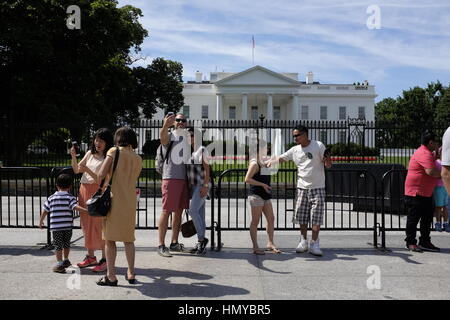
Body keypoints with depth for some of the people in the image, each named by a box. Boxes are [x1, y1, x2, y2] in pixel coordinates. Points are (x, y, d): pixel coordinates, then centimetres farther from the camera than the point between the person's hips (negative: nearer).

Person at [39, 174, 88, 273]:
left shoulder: (51, 198, 7)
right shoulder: (70, 197, -1)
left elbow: (44, 211, 10)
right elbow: (76, 207, -17)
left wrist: (41, 222, 22)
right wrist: (87, 210, -21)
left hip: (55, 226, 0)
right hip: (67, 226, 0)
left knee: (58, 245, 4)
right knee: (66, 243, 17)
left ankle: (59, 263, 0)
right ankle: (66, 260, 31)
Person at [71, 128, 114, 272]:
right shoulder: (90, 153, 12)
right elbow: (76, 170, 13)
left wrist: (87, 170, -25)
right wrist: (73, 157, -2)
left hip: (97, 192, -7)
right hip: (84, 190, 7)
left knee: (99, 225, -8)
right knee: (86, 224, 11)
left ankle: (104, 259, -2)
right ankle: (90, 256, 22)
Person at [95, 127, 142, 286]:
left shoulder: (114, 151, -3)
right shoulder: (138, 159, 10)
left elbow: (101, 175, -9)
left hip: (113, 199, -4)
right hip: (130, 201, 5)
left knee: (110, 238, 2)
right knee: (128, 238, 14)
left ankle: (111, 276, 4)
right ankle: (131, 274, 18)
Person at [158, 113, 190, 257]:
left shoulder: (188, 137, 16)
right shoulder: (170, 135, -2)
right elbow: (163, 137, -27)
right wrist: (165, 126, -50)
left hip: (184, 179, 6)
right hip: (171, 178, -6)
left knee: (179, 211, 11)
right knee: (166, 211, -5)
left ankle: (174, 243, 20)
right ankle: (161, 245, -1)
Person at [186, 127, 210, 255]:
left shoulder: (202, 150, -5)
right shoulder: (189, 151, 16)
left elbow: (207, 169, -10)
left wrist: (205, 186, -18)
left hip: (201, 185, -7)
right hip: (193, 186, 7)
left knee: (193, 211, -18)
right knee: (199, 214, 7)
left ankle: (201, 238, -6)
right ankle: (201, 244, 10)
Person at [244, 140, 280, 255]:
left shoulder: (263, 162, 14)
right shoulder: (254, 163, -12)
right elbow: (247, 179, -19)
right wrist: (262, 184, -19)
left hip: (265, 195, 9)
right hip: (256, 195, -9)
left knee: (271, 219, 8)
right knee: (255, 221, -2)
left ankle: (270, 243, 15)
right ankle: (255, 247, 4)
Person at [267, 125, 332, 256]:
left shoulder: (318, 146, -5)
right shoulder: (295, 150, 6)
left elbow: (328, 166, -4)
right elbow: (281, 158, 10)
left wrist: (327, 159, -27)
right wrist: (270, 161, -10)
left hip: (317, 188, -3)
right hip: (302, 188, 4)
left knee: (316, 217, -3)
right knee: (302, 216, 6)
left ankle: (314, 244, 4)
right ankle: (303, 242, 18)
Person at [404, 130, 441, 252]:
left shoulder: (427, 153, 18)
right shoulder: (425, 154, -18)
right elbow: (430, 171, -30)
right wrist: (442, 174, -12)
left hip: (426, 193, 11)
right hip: (415, 192, -11)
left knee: (427, 218, 12)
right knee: (413, 218, -2)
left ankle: (425, 242, 20)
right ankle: (410, 243, 6)